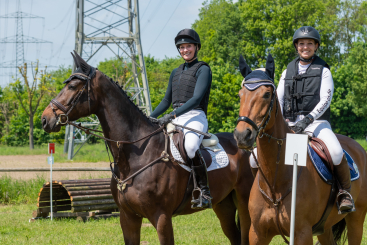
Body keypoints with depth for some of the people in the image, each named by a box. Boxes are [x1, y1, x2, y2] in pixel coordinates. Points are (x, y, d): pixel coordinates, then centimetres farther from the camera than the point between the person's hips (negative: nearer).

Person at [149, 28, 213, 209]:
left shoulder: (203, 69, -1)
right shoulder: (176, 73, 21)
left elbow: (196, 98, -14)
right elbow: (166, 101, 27)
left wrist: (172, 115, -23)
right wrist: (150, 118, 13)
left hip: (195, 118, -8)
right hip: (175, 119, 8)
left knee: (190, 146, -38)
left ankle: (205, 192, -33)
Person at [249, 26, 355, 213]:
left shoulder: (323, 70, 5)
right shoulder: (288, 72, 16)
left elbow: (325, 100, -7)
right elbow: (278, 100, 11)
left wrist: (308, 119, -22)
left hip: (316, 123, -4)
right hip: (290, 125, 4)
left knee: (336, 153, -34)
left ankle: (345, 192, -12)